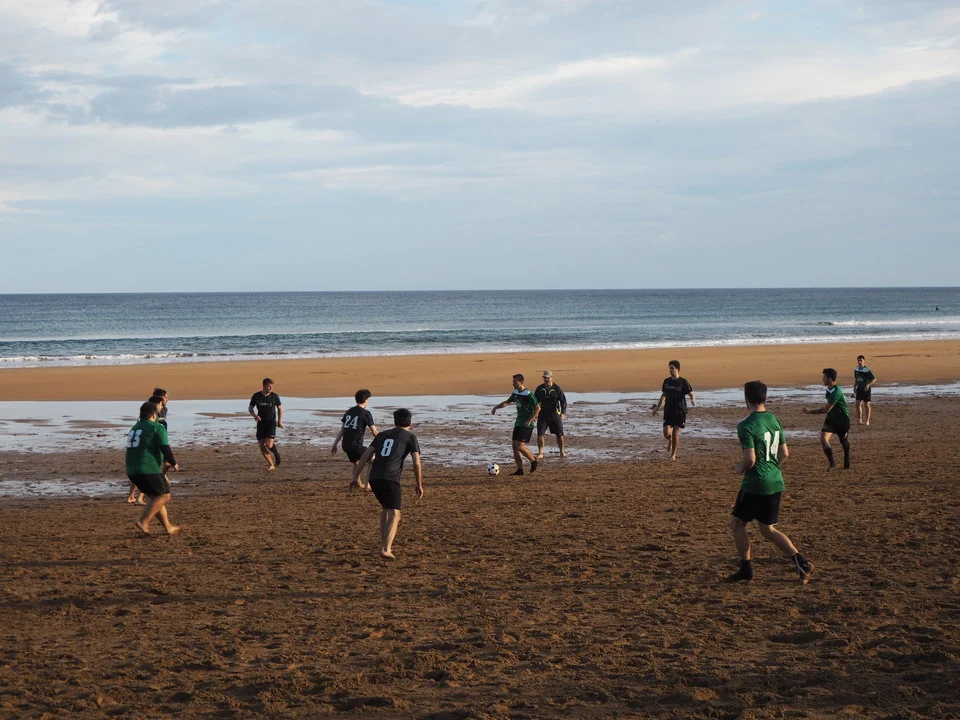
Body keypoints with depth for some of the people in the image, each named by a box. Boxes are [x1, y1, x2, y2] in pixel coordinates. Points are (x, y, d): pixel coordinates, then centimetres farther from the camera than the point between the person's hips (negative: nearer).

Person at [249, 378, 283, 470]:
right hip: (261, 423, 2)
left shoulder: (274, 396, -5)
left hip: (271, 423, -2)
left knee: (269, 445, -18)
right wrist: (254, 415, -13)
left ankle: (276, 450, 17)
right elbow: (250, 408, 8)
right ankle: (271, 464, 12)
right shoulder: (256, 396, -3)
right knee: (262, 446, -3)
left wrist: (280, 421, 6)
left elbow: (280, 408, 9)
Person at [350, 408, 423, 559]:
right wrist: (419, 485, 9)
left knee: (385, 508, 27)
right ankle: (386, 549, -25)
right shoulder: (410, 437, 8)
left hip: (374, 478, 6)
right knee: (394, 515, -7)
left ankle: (384, 544, 29)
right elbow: (417, 463, 0)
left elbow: (366, 455, 15)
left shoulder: (382, 435, 22)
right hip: (390, 479, -6)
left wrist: (356, 477, 16)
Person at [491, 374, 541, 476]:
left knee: (520, 446, -14)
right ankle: (520, 469, 7)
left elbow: (538, 408, -17)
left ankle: (534, 461, 8)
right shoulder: (515, 393, 9)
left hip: (527, 425, -9)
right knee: (515, 446, 3)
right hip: (518, 423, 9)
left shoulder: (528, 394, -16)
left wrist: (529, 420, -21)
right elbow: (507, 402, 26)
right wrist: (496, 407, 13)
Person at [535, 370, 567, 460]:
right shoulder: (539, 389, 4)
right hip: (543, 415, 1)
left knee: (559, 434, 3)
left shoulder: (557, 388, -4)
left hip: (555, 415, -1)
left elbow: (563, 401, -4)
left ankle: (562, 452, 19)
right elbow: (535, 402, 12)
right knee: (540, 434, -7)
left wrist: (563, 413, -16)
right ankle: (540, 453, 1)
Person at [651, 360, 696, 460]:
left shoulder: (683, 382, -6)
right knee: (666, 433, -6)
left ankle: (673, 455, 10)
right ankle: (670, 442, 31)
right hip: (668, 411, 3)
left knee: (676, 433, -3)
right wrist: (657, 407, 21)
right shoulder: (666, 381, 7)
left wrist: (693, 400, -29)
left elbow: (691, 394, -6)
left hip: (680, 411, -3)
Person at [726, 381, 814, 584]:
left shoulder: (746, 425, -16)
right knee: (768, 530, 15)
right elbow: (784, 454, 12)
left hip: (756, 483, -8)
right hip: (776, 482, 8)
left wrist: (739, 468, -1)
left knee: (737, 523, 11)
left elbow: (750, 459, -21)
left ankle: (746, 569, 14)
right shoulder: (774, 420, 8)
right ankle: (801, 562, 2)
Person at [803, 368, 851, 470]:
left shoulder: (837, 392, -30)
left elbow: (826, 409, -31)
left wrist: (811, 411, -26)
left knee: (843, 441, 14)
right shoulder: (829, 390, -1)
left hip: (842, 420, -7)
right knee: (823, 438, -13)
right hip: (831, 418, 7)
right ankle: (831, 462, -3)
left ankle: (846, 463, 36)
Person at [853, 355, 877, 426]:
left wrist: (868, 384, -28)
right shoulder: (856, 369, 3)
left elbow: (874, 379, -14)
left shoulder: (867, 370, -16)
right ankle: (859, 420, 10)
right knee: (858, 404, 1)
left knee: (866, 405, 0)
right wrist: (854, 387, 16)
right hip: (859, 388, 5)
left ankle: (867, 420, 8)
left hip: (866, 389, -5)